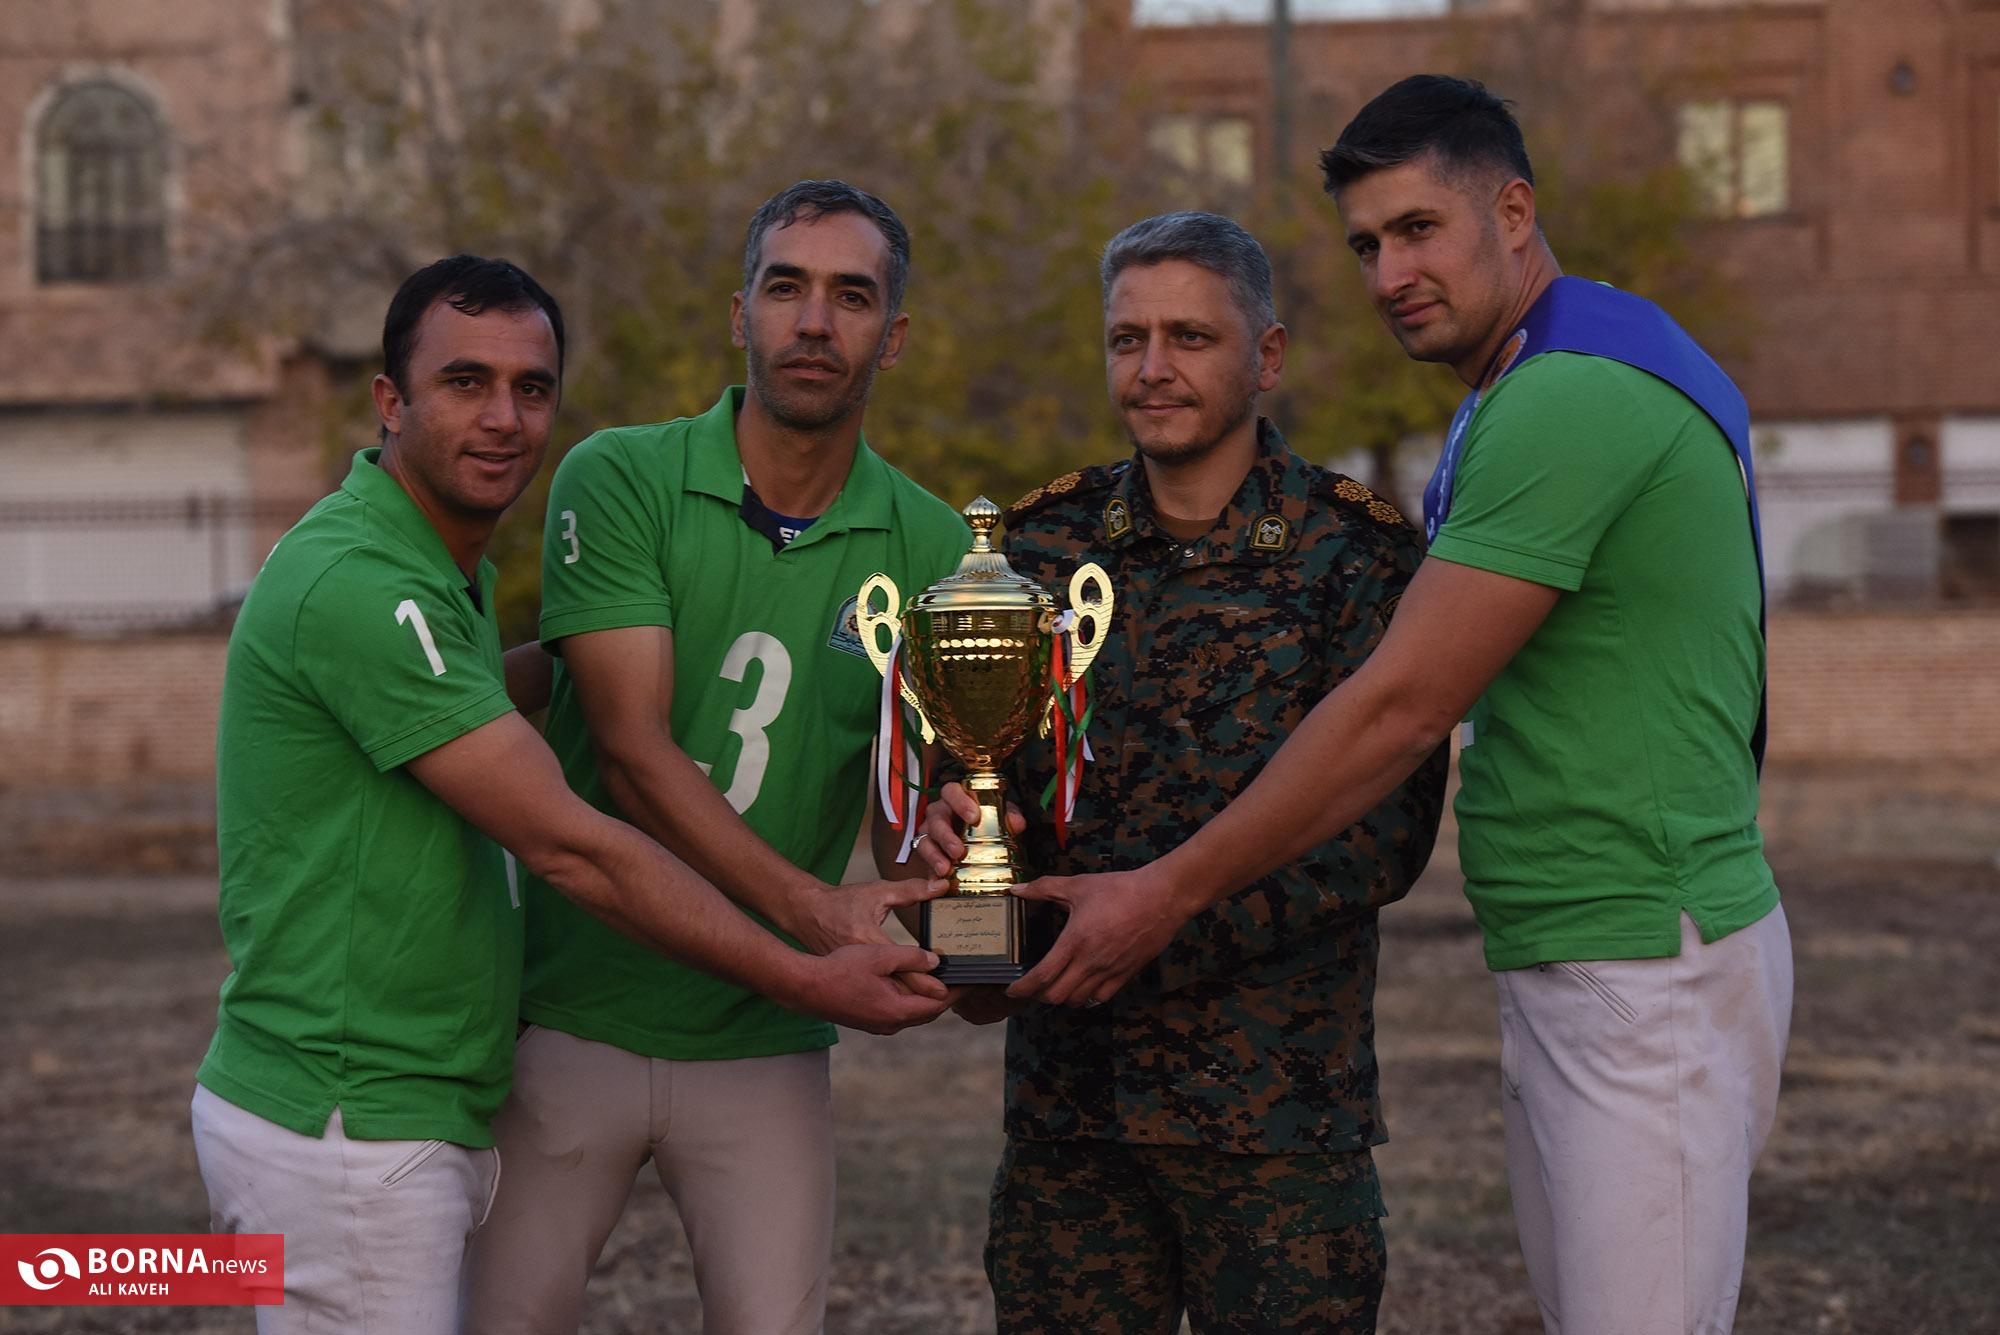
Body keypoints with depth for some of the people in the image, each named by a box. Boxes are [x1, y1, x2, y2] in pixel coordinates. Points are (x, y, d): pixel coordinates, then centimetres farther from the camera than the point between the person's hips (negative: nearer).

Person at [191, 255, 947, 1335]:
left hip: (425, 1116, 10)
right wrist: (807, 981, -13)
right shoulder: (359, 586, -19)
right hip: (345, 1129, -10)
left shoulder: (453, 572, 13)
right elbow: (565, 846, -19)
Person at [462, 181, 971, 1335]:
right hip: (577, 1014, -1)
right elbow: (632, 752, -17)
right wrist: (813, 910, -29)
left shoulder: (929, 547, 0)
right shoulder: (620, 481, -8)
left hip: (765, 1047, 2)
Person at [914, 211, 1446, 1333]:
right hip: (1066, 1094, 3)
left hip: (1282, 1108, -3)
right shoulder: (1042, 544, 9)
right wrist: (942, 821, -15)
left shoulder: (1356, 553, -3)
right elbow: (951, 756, 10)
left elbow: (1384, 829, -10)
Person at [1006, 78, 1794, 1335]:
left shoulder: (1570, 403, -18)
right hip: (1561, 963, 10)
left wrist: (1166, 894, -12)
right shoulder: (1530, 396, 17)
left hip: (1652, 972, -10)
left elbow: (1402, 710, -19)